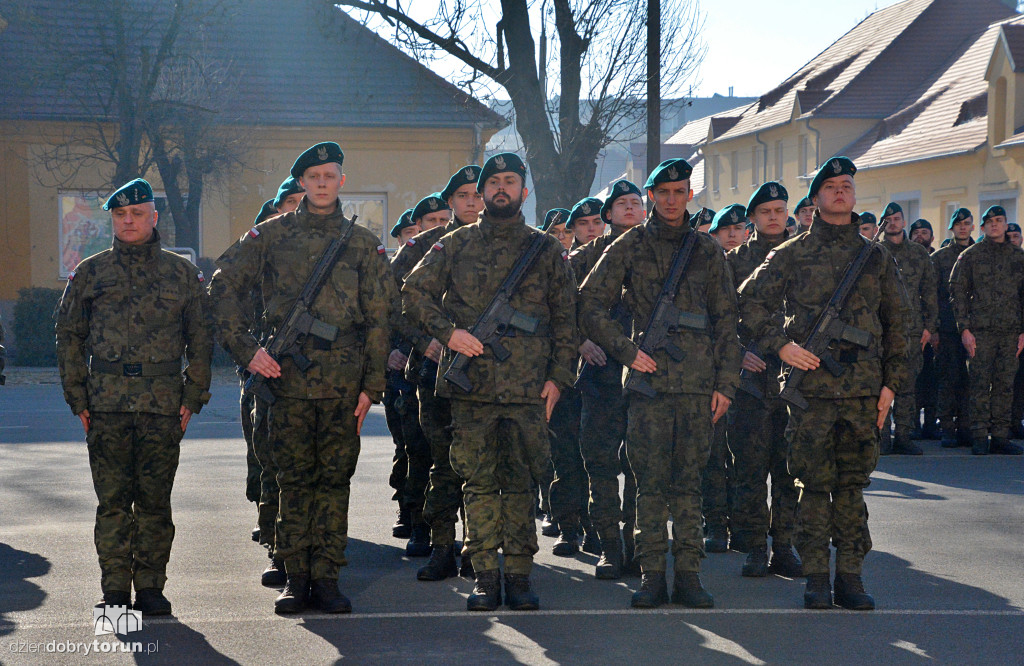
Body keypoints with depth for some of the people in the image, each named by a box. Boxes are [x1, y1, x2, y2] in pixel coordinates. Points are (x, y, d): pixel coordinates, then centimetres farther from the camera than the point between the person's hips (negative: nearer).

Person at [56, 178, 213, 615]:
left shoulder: (182, 274, 9)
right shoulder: (90, 273, 9)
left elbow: (201, 338, 11)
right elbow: (69, 335, 11)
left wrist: (193, 396, 2)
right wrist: (77, 397, 3)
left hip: (164, 401, 0)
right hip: (107, 402, 0)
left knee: (155, 500, 3)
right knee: (112, 500, 1)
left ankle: (151, 587, 11)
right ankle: (115, 590, 8)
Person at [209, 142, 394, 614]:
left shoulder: (362, 243, 9)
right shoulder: (273, 234, 7)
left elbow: (379, 318, 8)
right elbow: (222, 288, 7)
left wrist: (372, 385, 2)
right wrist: (246, 348, -3)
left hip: (344, 382, 1)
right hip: (288, 377, -1)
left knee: (335, 481, 4)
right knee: (294, 481, 4)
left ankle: (326, 578, 10)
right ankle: (295, 578, 11)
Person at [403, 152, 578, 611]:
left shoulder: (546, 250, 11)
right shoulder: (455, 246, 9)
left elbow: (565, 318, 12)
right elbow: (414, 294, 7)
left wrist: (557, 376, 3)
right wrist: (448, 332, -8)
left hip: (528, 386, 0)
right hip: (472, 384, 0)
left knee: (521, 483, 2)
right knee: (480, 482, 2)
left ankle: (519, 574, 8)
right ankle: (485, 575, 7)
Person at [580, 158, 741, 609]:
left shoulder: (707, 252, 12)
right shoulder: (629, 247, 7)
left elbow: (726, 321, 12)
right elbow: (590, 305, 5)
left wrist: (726, 383, 5)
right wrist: (626, 350, -6)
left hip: (698, 383, 1)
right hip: (649, 379, -1)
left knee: (689, 482, 3)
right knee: (650, 482, -1)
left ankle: (688, 575, 8)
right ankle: (651, 575, 5)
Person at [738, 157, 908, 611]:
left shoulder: (876, 257, 12)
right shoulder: (791, 254, 5)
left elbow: (895, 325, 15)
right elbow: (748, 303, 6)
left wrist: (891, 383, 8)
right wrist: (780, 344, -7)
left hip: (863, 388, 2)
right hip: (811, 385, -2)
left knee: (852, 485, 6)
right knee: (815, 484, -1)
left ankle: (850, 574, 12)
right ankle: (816, 576, 6)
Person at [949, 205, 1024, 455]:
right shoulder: (969, 256, 4)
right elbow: (957, 292, 2)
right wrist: (964, 329, -6)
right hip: (980, 331, -3)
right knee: (980, 385, -4)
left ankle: (1000, 437, 9)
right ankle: (979, 438, 1)